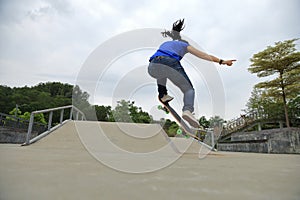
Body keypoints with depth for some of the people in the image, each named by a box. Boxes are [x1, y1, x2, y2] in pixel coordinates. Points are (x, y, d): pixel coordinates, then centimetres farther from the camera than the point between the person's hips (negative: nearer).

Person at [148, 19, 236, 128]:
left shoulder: (164, 43, 41)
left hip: (153, 67, 5)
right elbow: (206, 56, 24)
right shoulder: (185, 45, 29)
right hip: (170, 64, -4)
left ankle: (163, 95, 32)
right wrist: (222, 61, 27)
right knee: (189, 89, 10)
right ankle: (187, 110, -20)